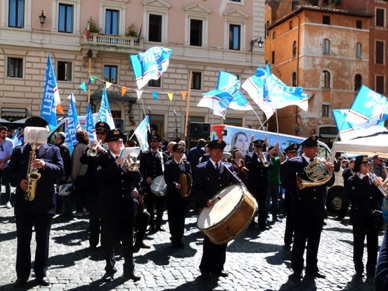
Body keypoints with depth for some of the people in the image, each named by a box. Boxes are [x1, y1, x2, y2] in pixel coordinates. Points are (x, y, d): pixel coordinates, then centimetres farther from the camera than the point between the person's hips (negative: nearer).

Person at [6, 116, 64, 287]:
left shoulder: (53, 150, 4)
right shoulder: (18, 151, 7)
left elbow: (60, 171, -5)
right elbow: (10, 172, 5)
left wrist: (45, 165, -21)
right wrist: (19, 181, -14)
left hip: (45, 203, -1)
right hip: (23, 202, 1)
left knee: (43, 240, 8)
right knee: (23, 240, 7)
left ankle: (41, 274, 19)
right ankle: (22, 275, 18)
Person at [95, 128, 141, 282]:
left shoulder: (128, 158, 9)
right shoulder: (102, 159, -2)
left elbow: (137, 179, 3)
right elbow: (100, 177, -18)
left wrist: (130, 167, -16)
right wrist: (116, 164, -24)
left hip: (127, 206, 3)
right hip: (110, 206, -3)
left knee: (128, 241, 9)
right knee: (109, 241, 7)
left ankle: (129, 269, 20)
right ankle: (110, 270, 21)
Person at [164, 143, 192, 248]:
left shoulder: (187, 164, 9)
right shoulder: (168, 164, 2)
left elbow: (190, 178, 4)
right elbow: (167, 179, -6)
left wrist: (187, 188, -14)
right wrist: (175, 185, -22)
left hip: (184, 195, 2)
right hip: (172, 195, -2)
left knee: (181, 218, 6)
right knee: (173, 218, 4)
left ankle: (179, 238, 16)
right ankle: (174, 238, 16)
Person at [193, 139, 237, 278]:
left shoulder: (228, 167, 10)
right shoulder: (201, 169, 0)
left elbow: (235, 184, 6)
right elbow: (196, 189, -5)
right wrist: (206, 200, -20)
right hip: (209, 209, -3)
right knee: (210, 238, -1)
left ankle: (218, 267, 21)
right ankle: (206, 268, 15)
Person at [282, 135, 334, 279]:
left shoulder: (320, 162, 9)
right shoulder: (294, 163, -5)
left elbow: (329, 182, 8)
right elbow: (286, 183, -10)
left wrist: (330, 171, -10)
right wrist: (298, 185, -27)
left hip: (318, 208, 5)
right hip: (302, 208, -5)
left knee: (314, 241, 13)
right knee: (299, 240, 5)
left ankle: (312, 268, 24)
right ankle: (297, 269, 16)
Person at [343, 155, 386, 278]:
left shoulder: (373, 179, 8)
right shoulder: (351, 181, -3)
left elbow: (379, 196, 6)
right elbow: (359, 195, -18)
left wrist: (380, 186, -13)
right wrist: (373, 186, -22)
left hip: (373, 216, 3)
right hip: (359, 217, -3)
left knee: (373, 245, 7)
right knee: (358, 244, 6)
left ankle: (371, 270, 16)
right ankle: (359, 269, 16)